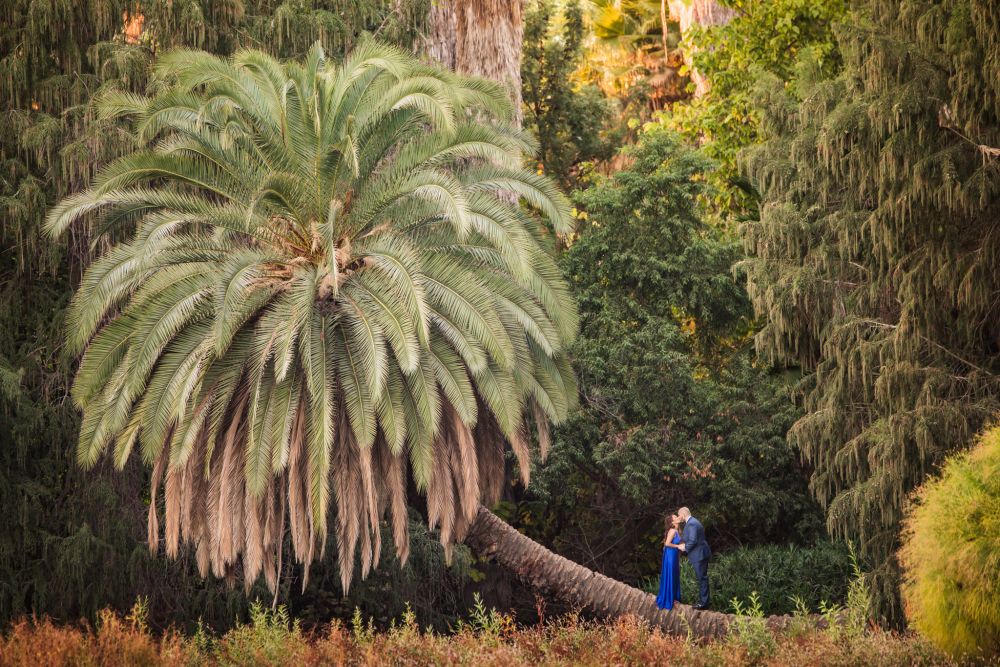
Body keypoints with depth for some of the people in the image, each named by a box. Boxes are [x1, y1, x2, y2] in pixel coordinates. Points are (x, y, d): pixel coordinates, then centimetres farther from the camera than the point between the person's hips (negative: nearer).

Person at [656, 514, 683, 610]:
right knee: (669, 577, 0)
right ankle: (667, 599, 9)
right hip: (670, 555, -9)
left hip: (675, 556, 9)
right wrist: (678, 546, -14)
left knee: (675, 577, 16)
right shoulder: (672, 531, -18)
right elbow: (667, 543, -25)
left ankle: (673, 597, 26)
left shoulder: (677, 531, 9)